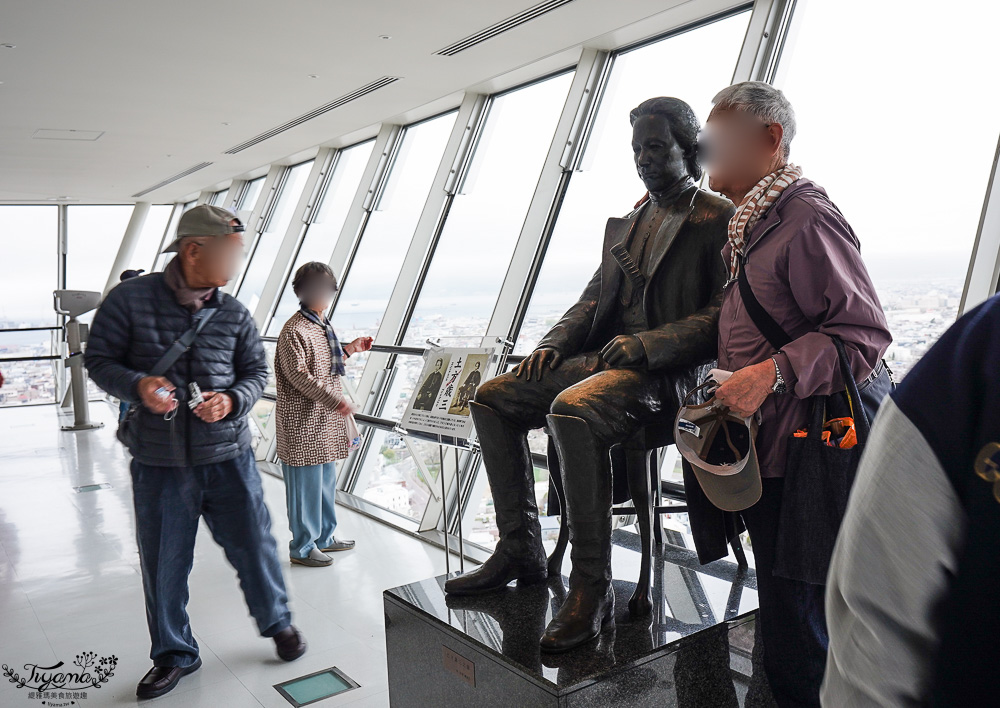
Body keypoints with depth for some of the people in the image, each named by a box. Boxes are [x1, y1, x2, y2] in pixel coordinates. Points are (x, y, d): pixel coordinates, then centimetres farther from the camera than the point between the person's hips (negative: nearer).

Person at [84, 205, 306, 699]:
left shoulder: (232, 312, 1)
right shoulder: (129, 300, -6)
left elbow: (257, 371, 9)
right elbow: (99, 361, 0)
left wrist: (233, 400, -12)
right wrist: (137, 386, -20)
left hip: (228, 456, 1)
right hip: (159, 461, -1)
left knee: (253, 545, 9)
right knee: (163, 563, 11)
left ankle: (277, 622, 36)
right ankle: (174, 654, 34)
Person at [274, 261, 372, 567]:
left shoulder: (322, 325, 12)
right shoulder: (294, 330, -17)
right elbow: (299, 375, -22)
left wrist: (350, 348, 18)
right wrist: (335, 399, -26)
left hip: (325, 419, 9)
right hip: (302, 420, -9)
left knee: (326, 479, 18)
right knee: (306, 484, 0)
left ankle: (323, 537, 33)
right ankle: (302, 547, 14)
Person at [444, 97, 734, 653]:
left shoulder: (722, 220, -2)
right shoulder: (624, 224, 22)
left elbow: (724, 316, -11)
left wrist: (645, 345, -22)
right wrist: (554, 343, 2)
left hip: (672, 370, -8)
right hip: (600, 357, 8)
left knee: (573, 409, -36)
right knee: (493, 398, -2)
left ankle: (593, 586, -26)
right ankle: (520, 550, 2)